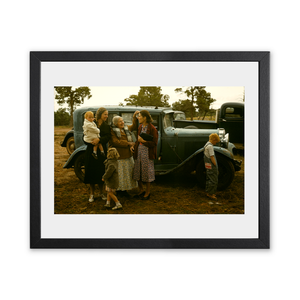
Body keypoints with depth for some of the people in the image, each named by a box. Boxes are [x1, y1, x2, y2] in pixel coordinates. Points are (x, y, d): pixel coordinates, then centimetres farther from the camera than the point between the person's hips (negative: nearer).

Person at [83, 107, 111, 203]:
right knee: (91, 172, 4)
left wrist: (99, 139, -26)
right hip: (91, 152, -1)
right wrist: (90, 141, -18)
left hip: (101, 152, 1)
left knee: (101, 172, 4)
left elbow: (108, 137, -10)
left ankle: (101, 193, 21)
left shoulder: (106, 126, 6)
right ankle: (92, 194, 18)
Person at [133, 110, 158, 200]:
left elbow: (154, 143, -13)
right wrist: (135, 145, 8)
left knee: (147, 173, 4)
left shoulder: (152, 129, -11)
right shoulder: (140, 127, 10)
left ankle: (147, 192, 20)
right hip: (138, 152, 7)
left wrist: (143, 141, -17)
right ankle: (141, 190, 29)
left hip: (147, 153, -6)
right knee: (138, 172, 11)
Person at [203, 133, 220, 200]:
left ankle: (208, 192, 26)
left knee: (209, 179, 17)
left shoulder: (207, 144, 12)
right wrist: (215, 165, -14)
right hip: (211, 166, -10)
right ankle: (210, 193, 3)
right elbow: (212, 157, -21)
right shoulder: (210, 146, -19)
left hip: (208, 166, 10)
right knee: (213, 180, -3)